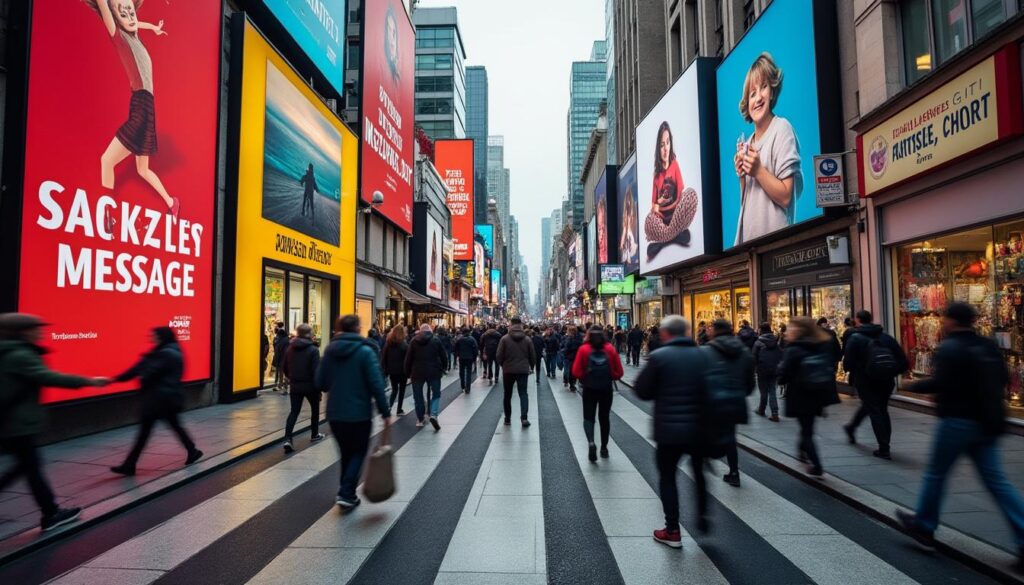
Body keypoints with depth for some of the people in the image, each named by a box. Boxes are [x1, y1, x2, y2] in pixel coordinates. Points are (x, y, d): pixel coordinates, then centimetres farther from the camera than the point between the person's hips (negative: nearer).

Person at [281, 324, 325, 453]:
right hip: (310, 385, -4)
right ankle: (314, 435, 30)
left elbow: (284, 366, 7)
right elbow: (316, 370, -17)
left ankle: (287, 439, -9)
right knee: (315, 409, 17)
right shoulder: (313, 349, -14)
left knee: (294, 411, 6)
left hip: (295, 385, 4)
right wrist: (319, 386, -9)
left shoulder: (291, 348, 2)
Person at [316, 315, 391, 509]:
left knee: (346, 453, 20)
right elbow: (376, 385, -16)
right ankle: (346, 494, -1)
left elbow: (320, 383, 4)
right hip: (359, 413, -4)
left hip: (335, 413, 5)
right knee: (358, 453, 11)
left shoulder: (330, 349, 1)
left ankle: (345, 491, 27)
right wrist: (385, 412, -10)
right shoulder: (365, 351, -13)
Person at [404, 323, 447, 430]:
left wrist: (408, 373, 10)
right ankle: (434, 415, -11)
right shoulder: (436, 340, -1)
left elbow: (408, 358, 1)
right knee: (436, 394, 9)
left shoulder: (414, 341, 2)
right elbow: (444, 357, 0)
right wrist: (442, 369, 13)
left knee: (418, 396, 14)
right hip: (434, 372, -1)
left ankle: (420, 419, 18)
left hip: (417, 372, 1)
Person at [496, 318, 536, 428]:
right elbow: (533, 356, 5)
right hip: (523, 370, 1)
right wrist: (531, 367, 22)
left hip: (508, 370, -1)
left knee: (507, 394, 13)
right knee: (523, 393, 3)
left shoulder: (505, 339, -7)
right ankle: (524, 417, -13)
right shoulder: (527, 339, 0)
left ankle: (507, 418, 20)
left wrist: (502, 365, 12)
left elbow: (498, 355, -7)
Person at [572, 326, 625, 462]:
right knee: (604, 417, 17)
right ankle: (604, 448, 26)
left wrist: (584, 378, 7)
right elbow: (619, 372, -4)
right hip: (607, 389, 2)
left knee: (588, 417, 8)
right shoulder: (610, 349, -3)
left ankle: (591, 442, -17)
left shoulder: (583, 349, -7)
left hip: (589, 388, -2)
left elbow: (576, 372, -11)